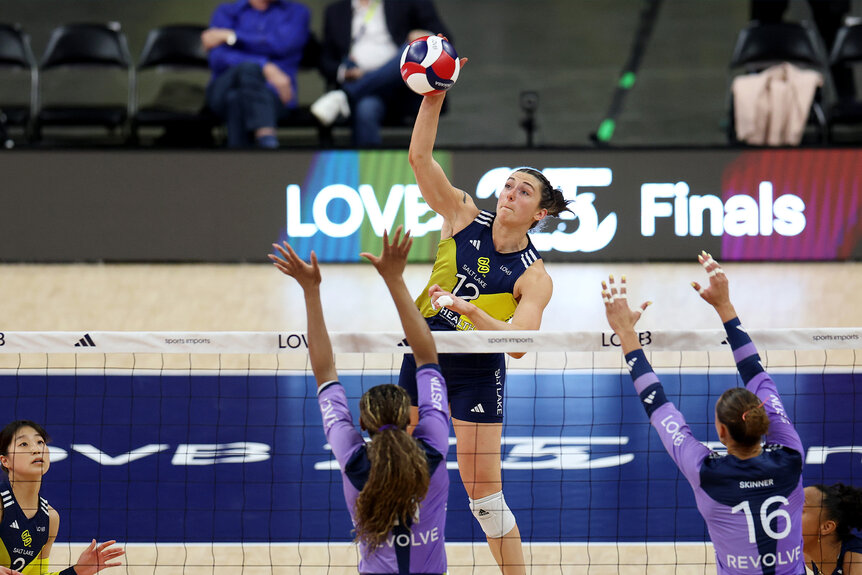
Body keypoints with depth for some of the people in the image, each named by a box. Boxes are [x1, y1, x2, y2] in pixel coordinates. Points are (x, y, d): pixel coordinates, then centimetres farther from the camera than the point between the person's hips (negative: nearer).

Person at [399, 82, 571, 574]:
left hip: (477, 372, -4)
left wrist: (469, 311, -41)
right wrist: (434, 97, -26)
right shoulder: (465, 216, -5)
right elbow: (420, 156, -14)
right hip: (424, 353, 4)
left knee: (483, 490, -4)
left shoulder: (534, 277, -14)